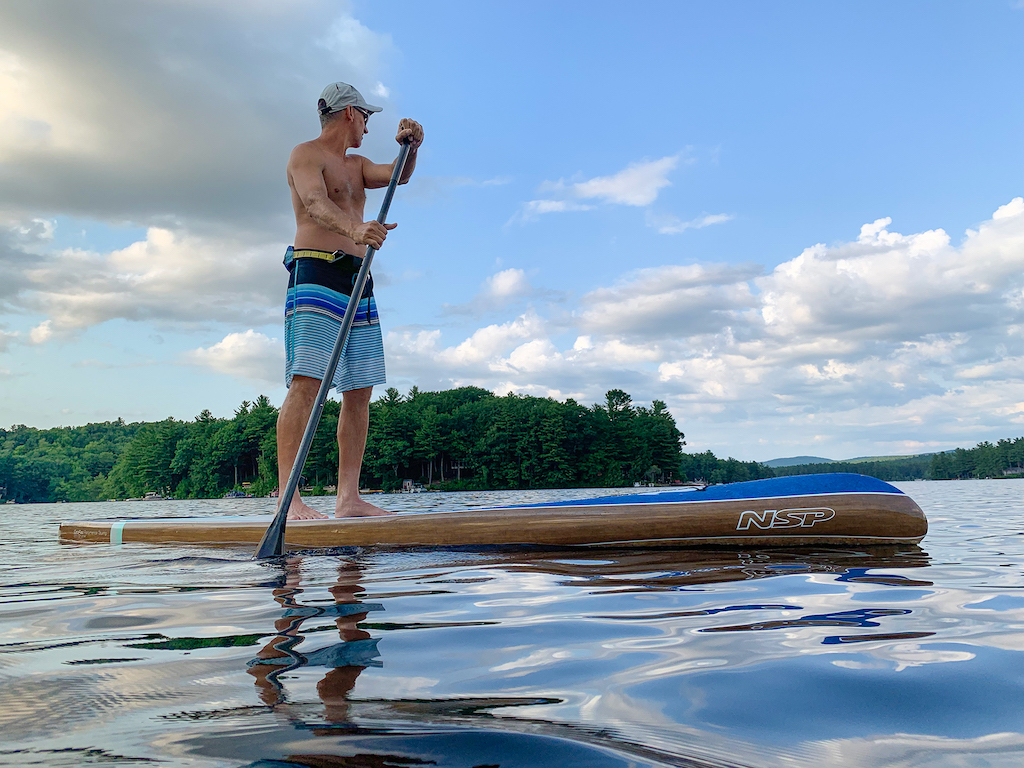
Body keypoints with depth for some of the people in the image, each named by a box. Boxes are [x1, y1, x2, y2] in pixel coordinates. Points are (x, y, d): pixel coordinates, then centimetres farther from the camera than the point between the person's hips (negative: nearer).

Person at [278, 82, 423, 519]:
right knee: (306, 382, -17)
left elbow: (397, 176, 12)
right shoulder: (306, 154, 2)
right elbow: (315, 203, -18)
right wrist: (353, 227, -37)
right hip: (316, 274, -8)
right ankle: (288, 498, -19)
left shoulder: (355, 165, 27)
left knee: (360, 390, 3)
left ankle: (348, 499, 5)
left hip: (357, 283, 8)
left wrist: (411, 146, -9)